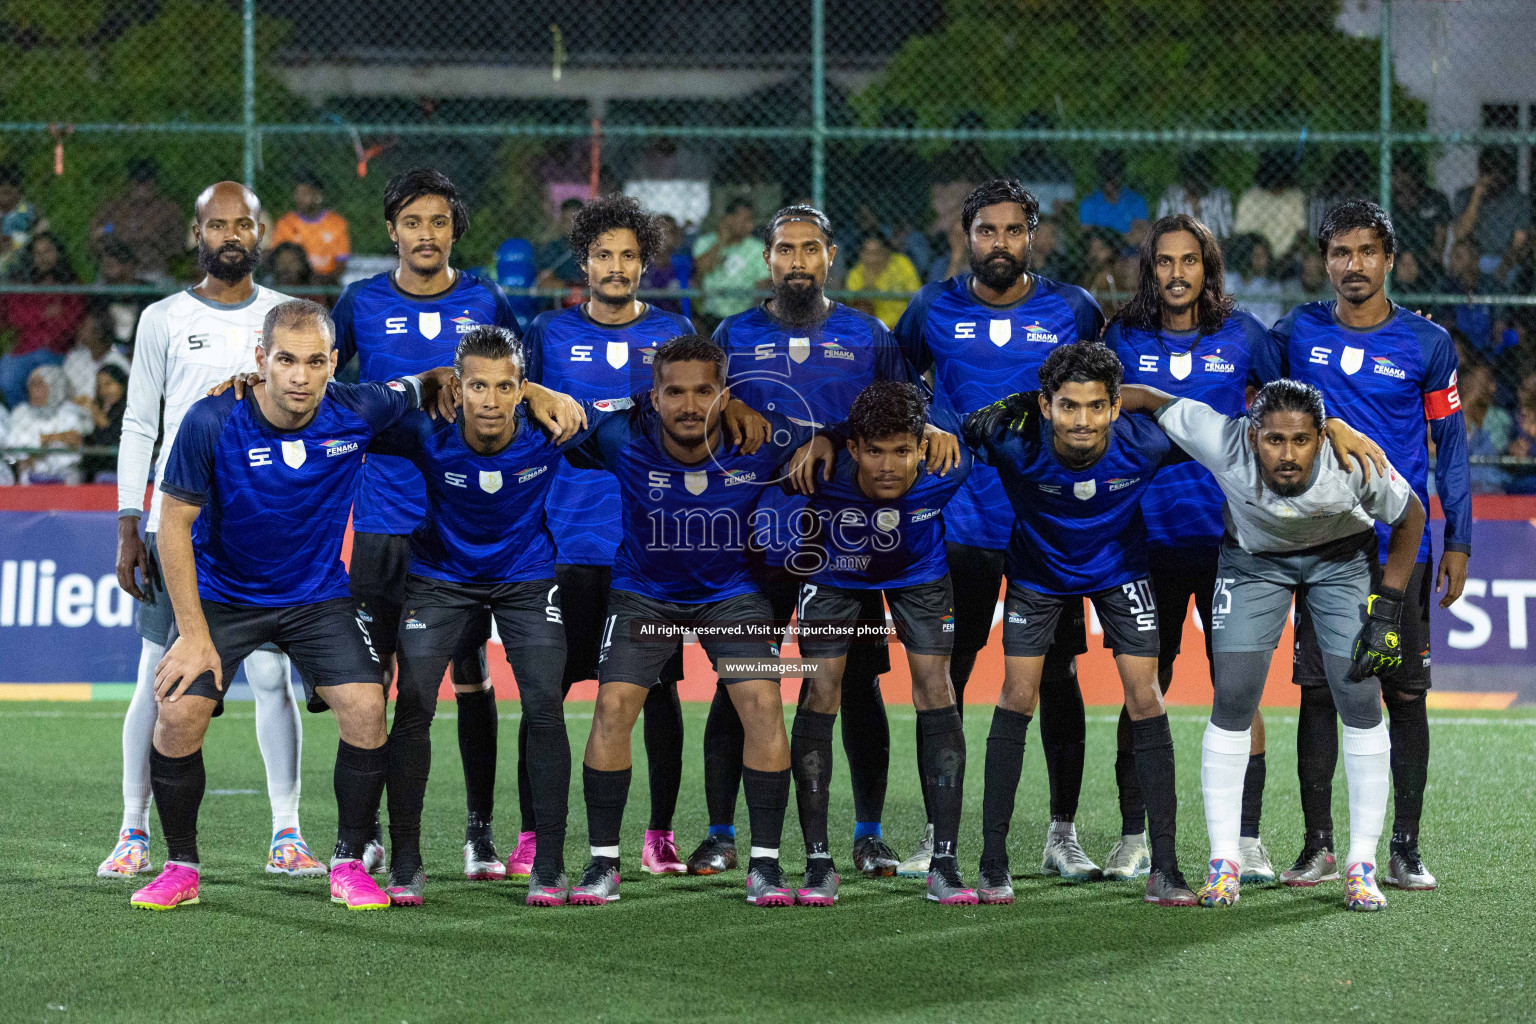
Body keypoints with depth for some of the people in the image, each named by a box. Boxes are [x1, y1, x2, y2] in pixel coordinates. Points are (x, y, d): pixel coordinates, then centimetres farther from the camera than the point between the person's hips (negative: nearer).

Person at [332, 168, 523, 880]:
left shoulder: (485, 303, 4)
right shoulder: (363, 303, 3)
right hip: (383, 520, 0)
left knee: (471, 674, 3)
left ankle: (480, 832, 9)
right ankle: (364, 833, 8)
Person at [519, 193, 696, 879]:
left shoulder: (674, 334, 9)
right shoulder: (551, 334, 8)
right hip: (567, 540, 0)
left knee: (659, 687, 2)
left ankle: (660, 835, 10)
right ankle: (531, 835, 3)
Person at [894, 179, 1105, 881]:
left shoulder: (1073, 311, 2)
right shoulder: (934, 310, 3)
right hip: (961, 524, 0)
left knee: (1056, 675, 2)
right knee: (944, 675, 0)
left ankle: (1062, 835, 11)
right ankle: (939, 835, 8)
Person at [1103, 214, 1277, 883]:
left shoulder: (1242, 336, 2)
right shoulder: (1123, 339, 4)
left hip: (1226, 536, 0)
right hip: (1147, 540, 1)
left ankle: (1248, 840, 4)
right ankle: (1132, 839, 10)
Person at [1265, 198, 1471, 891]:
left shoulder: (1427, 344, 1)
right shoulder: (1298, 333, 3)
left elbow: (1449, 444, 7)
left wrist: (1458, 542, 3)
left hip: (1400, 545, -1)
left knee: (1404, 694, 0)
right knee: (1317, 691, 1)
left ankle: (1405, 848, 6)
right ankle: (1318, 846, 8)